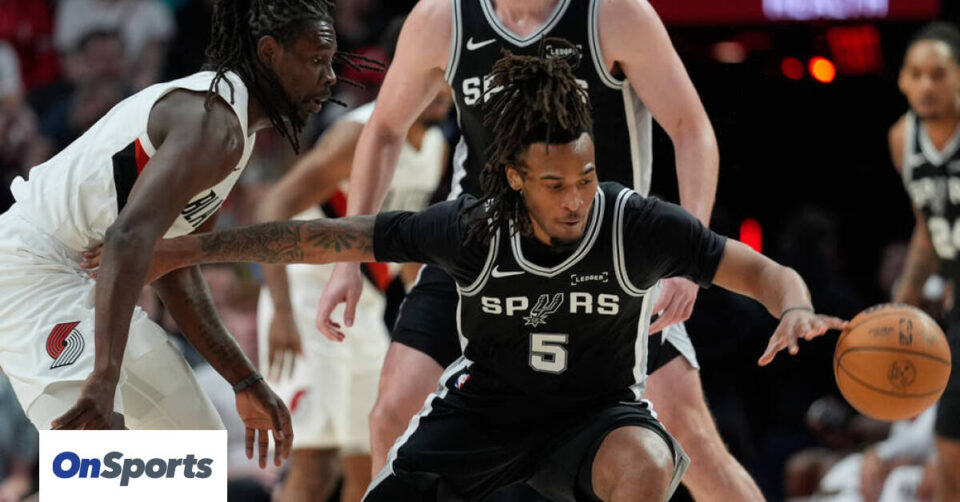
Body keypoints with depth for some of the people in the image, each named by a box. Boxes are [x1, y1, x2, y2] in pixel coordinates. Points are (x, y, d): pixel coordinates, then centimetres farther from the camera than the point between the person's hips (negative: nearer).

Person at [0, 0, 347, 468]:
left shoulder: (230, 129, 13)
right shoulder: (214, 124, -21)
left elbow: (174, 272, 19)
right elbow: (129, 239, -36)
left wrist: (247, 383, 19)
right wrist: (104, 379, -46)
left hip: (82, 278, 11)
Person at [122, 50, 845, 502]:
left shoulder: (637, 224, -21)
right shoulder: (473, 230, -18)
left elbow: (761, 272, -19)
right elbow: (329, 240, -10)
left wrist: (794, 307, -45)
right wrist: (183, 250, -7)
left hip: (594, 413, -1)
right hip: (484, 408, 1)